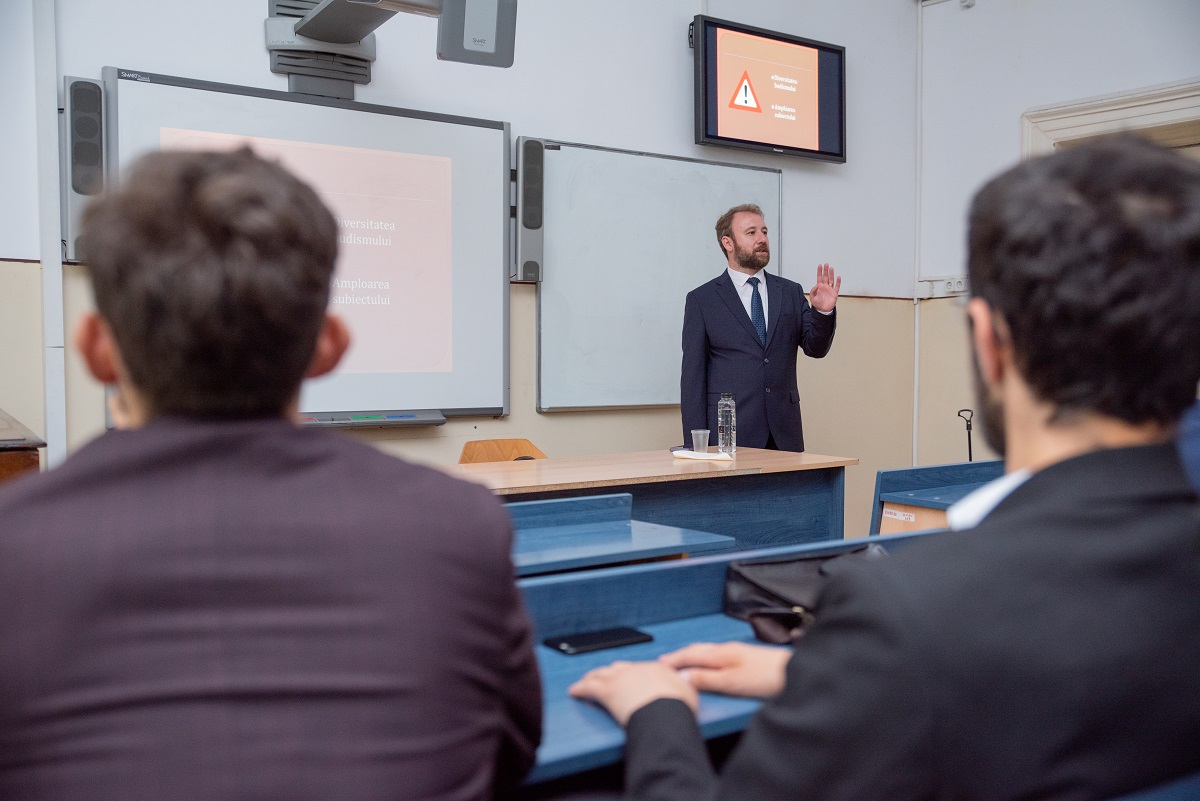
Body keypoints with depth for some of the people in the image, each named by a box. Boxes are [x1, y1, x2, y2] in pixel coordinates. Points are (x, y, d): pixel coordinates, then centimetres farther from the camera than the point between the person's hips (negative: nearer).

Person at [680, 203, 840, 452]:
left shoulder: (791, 292, 12)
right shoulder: (702, 299, 2)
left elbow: (815, 348, 6)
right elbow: (693, 374, 0)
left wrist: (823, 312, -14)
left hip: (784, 432, 3)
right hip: (729, 433, -3)